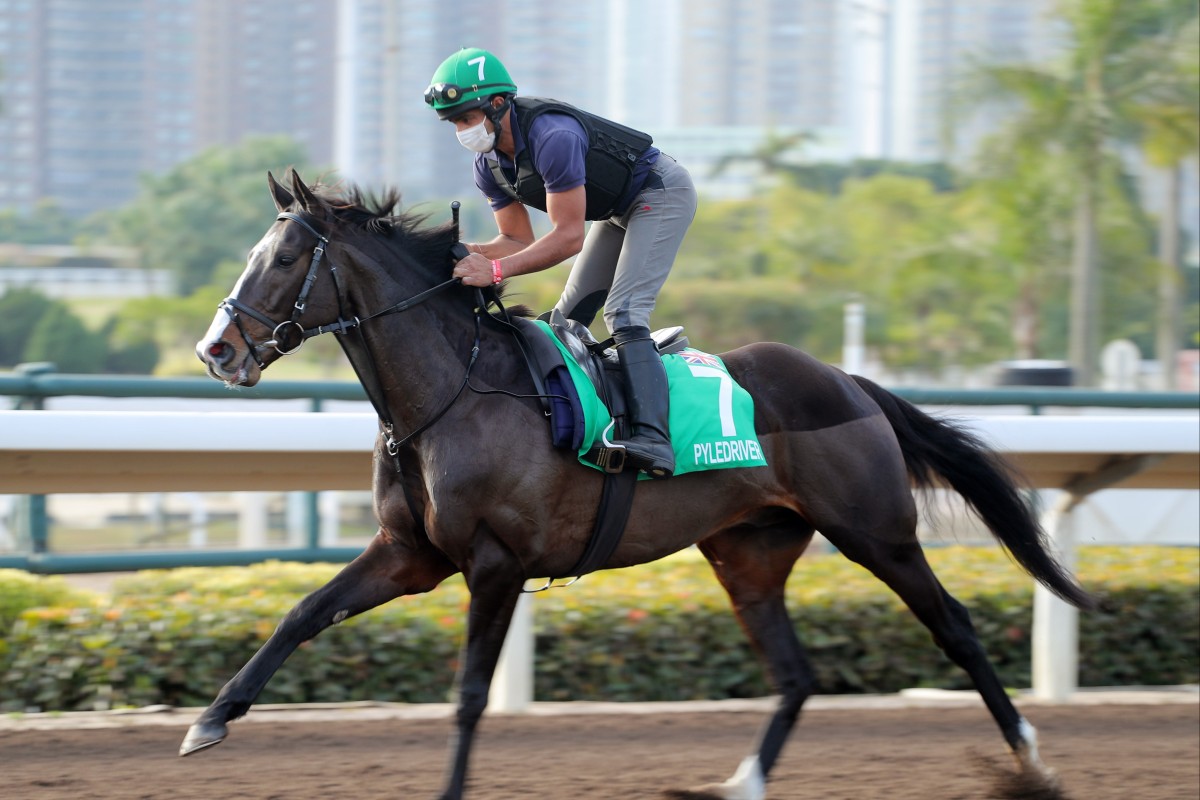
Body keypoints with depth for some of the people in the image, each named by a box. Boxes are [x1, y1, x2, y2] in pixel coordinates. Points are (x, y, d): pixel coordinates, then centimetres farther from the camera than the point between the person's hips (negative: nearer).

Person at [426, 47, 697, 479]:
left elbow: (568, 237, -35)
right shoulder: (490, 166, -7)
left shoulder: (552, 137, -35)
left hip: (662, 192, -10)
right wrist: (467, 252, -22)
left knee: (624, 312, -25)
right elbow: (519, 240, -2)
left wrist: (495, 270, -41)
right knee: (568, 317, 9)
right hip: (620, 210, 10)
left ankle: (653, 438, -37)